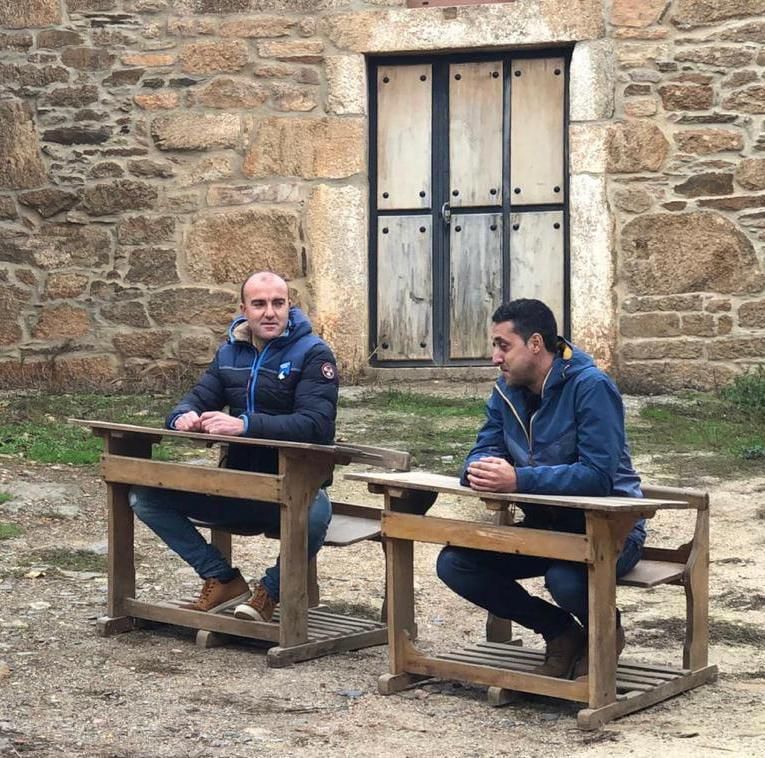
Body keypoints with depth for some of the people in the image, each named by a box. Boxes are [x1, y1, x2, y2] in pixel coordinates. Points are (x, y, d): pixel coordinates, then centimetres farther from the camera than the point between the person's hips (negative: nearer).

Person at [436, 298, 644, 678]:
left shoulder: (591, 387, -19)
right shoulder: (507, 389, 3)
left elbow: (599, 475, -28)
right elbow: (485, 448, 3)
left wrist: (518, 480, -37)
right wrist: (479, 470, -23)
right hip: (545, 524, 7)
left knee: (566, 579, -37)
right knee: (454, 563, -10)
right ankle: (562, 633, 5)